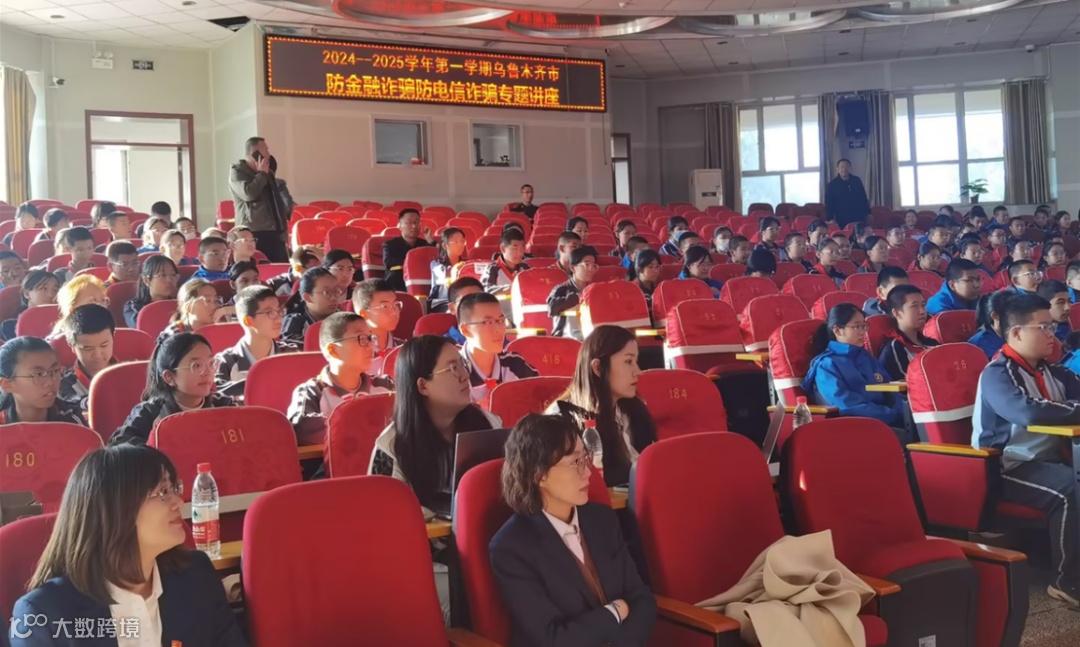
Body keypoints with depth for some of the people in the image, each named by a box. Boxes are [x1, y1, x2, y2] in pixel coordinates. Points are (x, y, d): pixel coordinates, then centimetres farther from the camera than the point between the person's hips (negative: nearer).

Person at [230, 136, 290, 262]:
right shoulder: (237, 171, -3)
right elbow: (248, 193, -20)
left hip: (275, 231, 8)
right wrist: (262, 174, -8)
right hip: (254, 233, -8)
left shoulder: (267, 172, 21)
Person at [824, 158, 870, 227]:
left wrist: (868, 214, 11)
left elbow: (863, 199, 15)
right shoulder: (832, 185, -1)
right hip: (842, 221, -3)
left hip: (859, 219, 3)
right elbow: (829, 204, -3)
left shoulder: (857, 181, 9)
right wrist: (831, 219, -15)